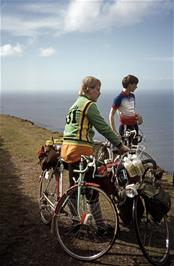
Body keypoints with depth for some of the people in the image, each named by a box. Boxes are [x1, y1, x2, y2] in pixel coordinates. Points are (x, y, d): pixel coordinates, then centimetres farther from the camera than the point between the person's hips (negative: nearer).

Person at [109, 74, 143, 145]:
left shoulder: (132, 96, 9)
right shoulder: (119, 98, -14)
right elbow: (111, 116, -15)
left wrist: (138, 115, 1)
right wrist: (115, 132, -22)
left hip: (134, 126, 8)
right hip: (125, 127, -7)